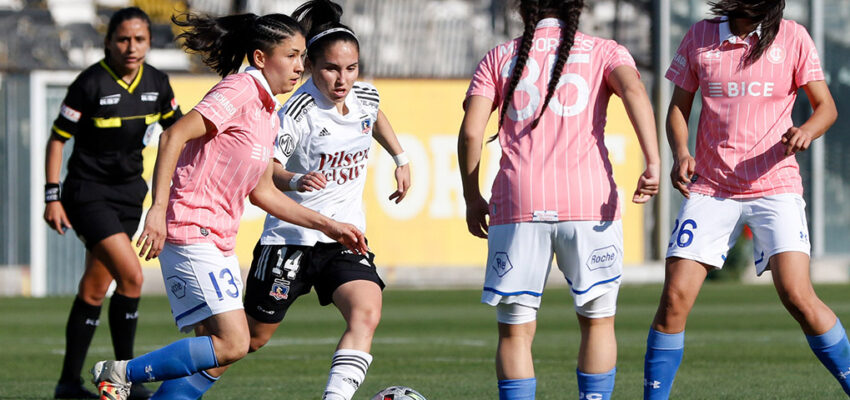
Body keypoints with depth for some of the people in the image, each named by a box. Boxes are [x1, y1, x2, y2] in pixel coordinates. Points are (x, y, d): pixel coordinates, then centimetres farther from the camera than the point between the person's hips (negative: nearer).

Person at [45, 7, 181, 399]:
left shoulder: (157, 83, 0)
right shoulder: (90, 84, -16)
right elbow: (57, 138, -9)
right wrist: (52, 196, -12)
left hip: (128, 191, 6)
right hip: (88, 193, -6)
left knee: (95, 289, 9)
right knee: (131, 274, -19)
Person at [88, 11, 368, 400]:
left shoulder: (268, 112, 17)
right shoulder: (240, 91, -12)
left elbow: (261, 192, 23)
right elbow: (174, 136, -21)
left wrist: (328, 226, 22)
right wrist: (158, 209, -29)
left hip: (219, 242, 10)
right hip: (192, 233, -10)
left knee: (211, 358, 6)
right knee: (232, 343, -16)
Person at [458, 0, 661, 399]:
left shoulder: (500, 57, 17)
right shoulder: (603, 52, 14)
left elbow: (470, 131, 6)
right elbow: (633, 90, -8)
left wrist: (472, 198, 15)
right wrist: (652, 163, -16)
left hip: (517, 202, 1)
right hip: (589, 201, -1)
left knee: (514, 331, 5)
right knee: (598, 321, 12)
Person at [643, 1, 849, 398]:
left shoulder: (792, 38, 0)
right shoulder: (699, 37, 6)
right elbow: (678, 107, 12)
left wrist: (808, 130, -20)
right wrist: (680, 153, -8)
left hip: (774, 185, -2)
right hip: (710, 188, 2)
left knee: (797, 296, -16)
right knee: (675, 296, -8)